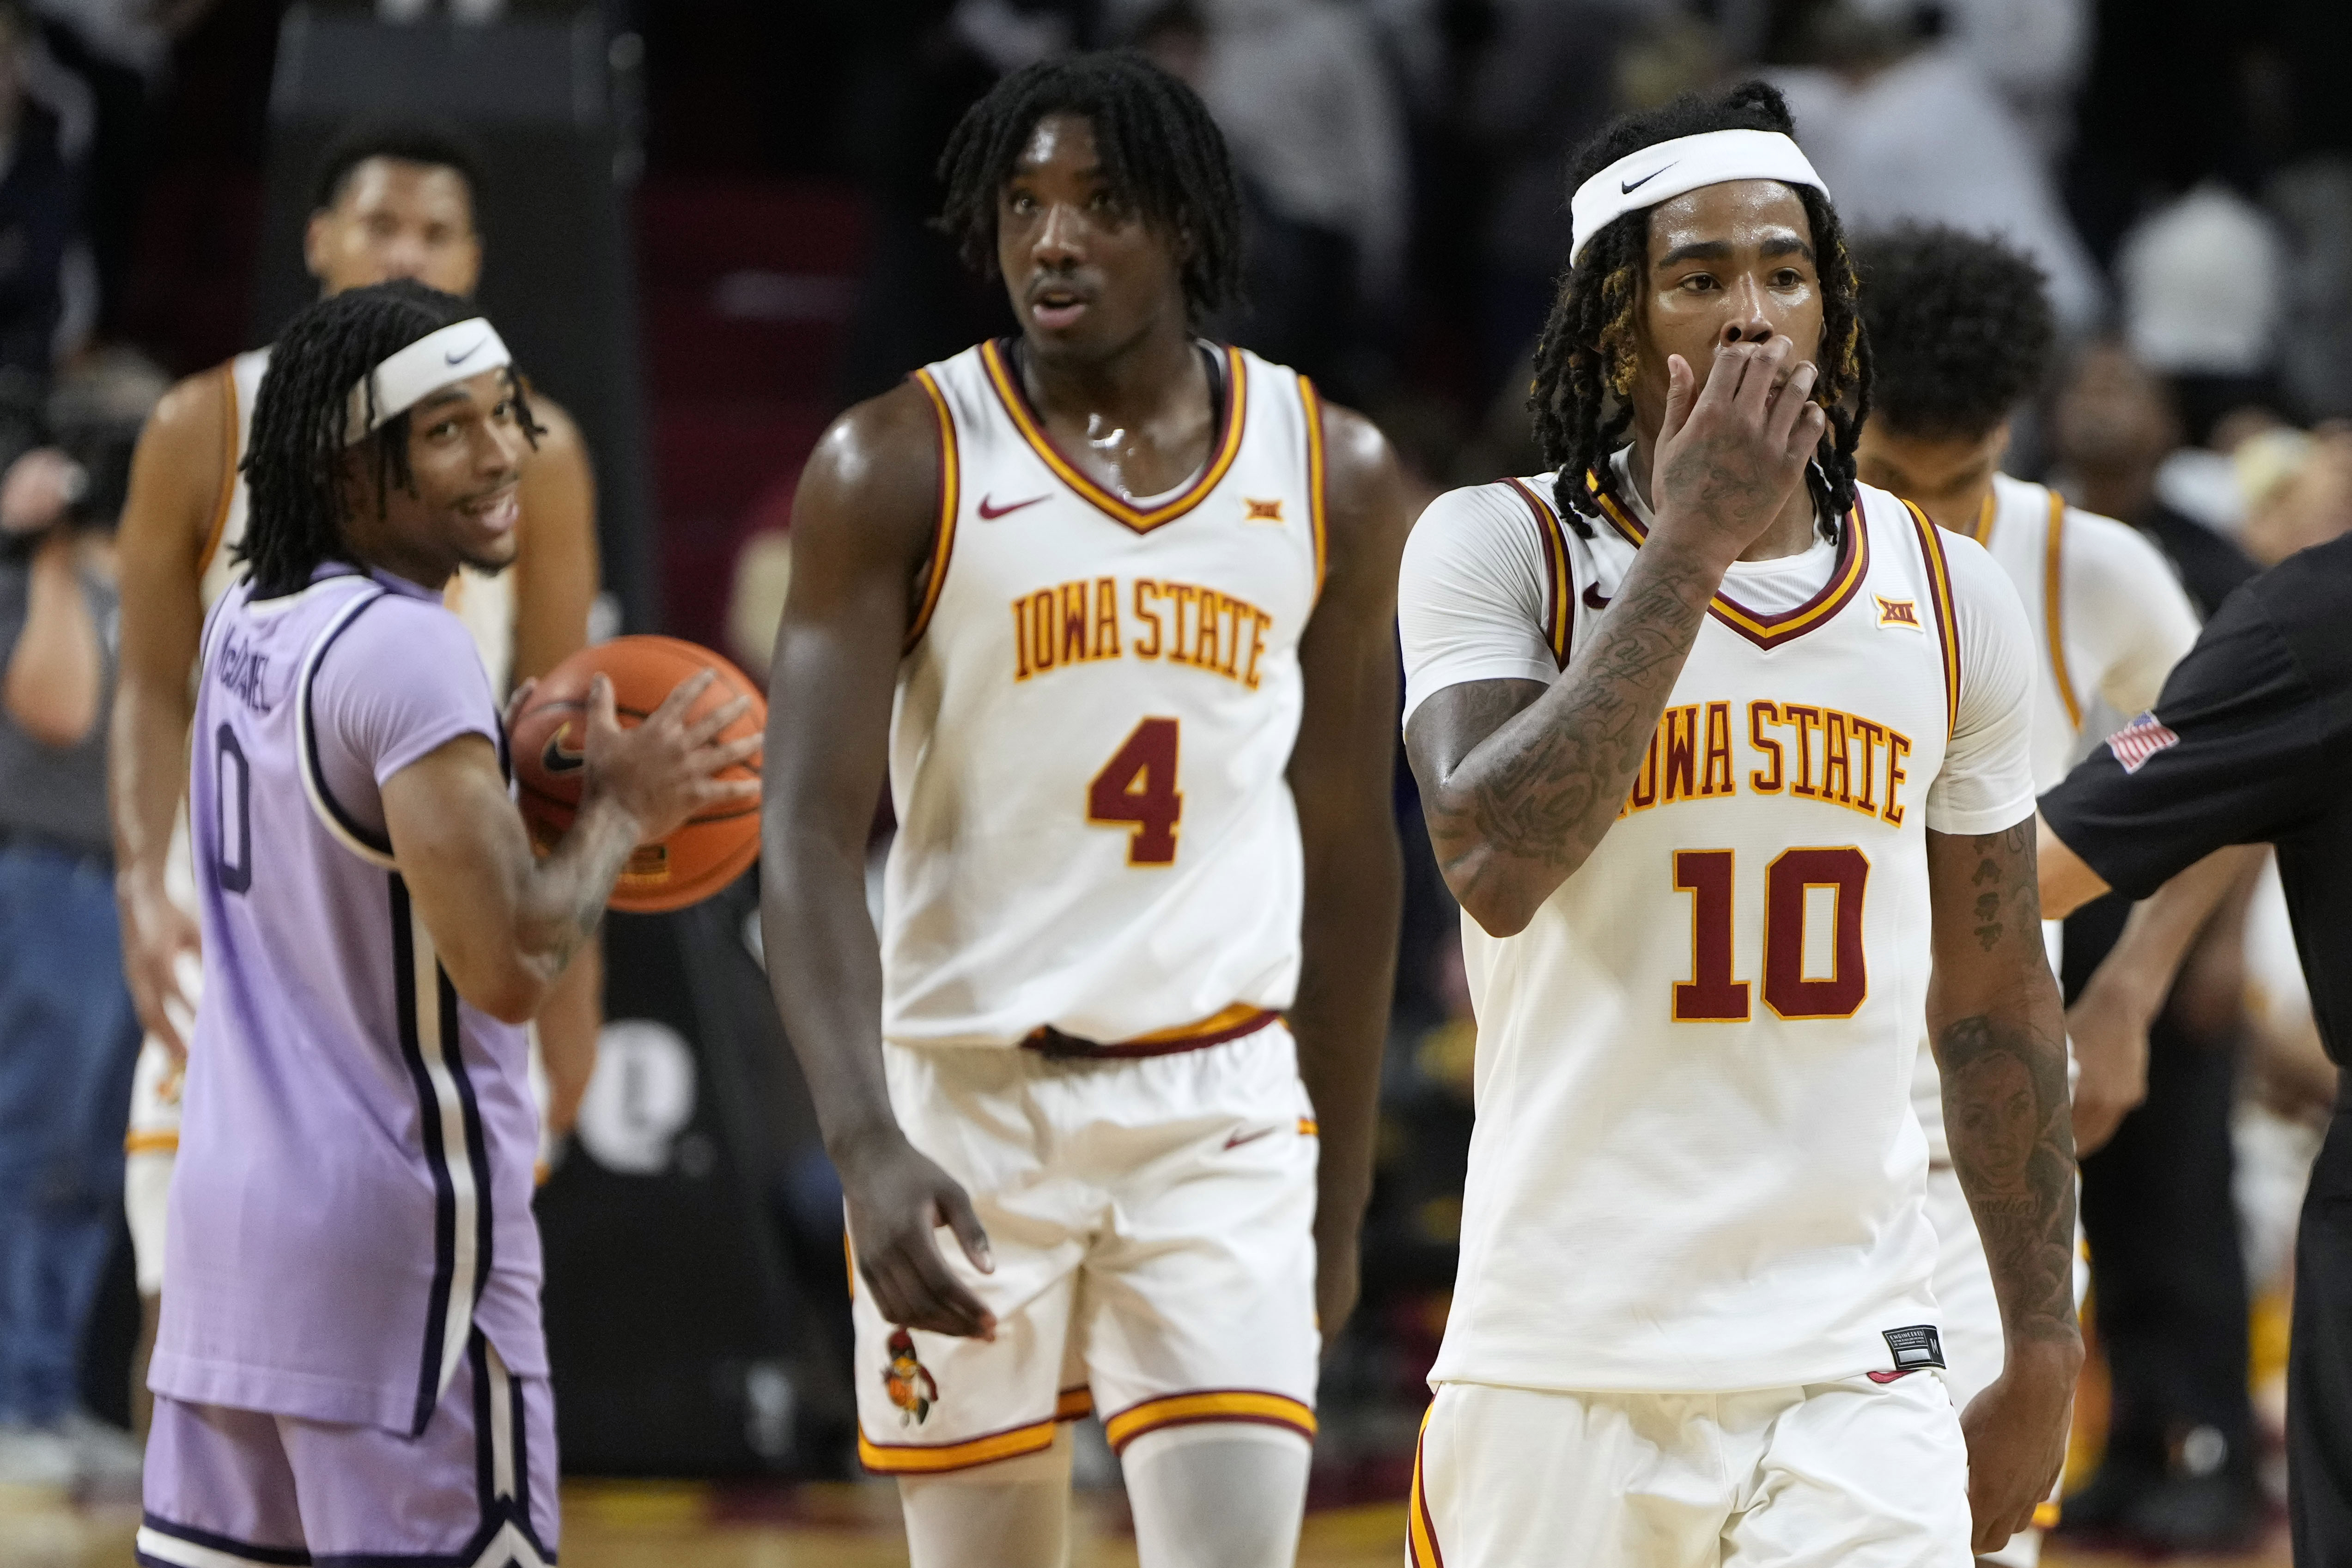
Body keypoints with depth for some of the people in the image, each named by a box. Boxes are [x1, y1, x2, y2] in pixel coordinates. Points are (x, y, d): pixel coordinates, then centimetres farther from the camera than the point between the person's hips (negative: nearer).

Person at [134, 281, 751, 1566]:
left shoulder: (247, 623, 11)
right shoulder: (407, 650, -17)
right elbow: (509, 965, -22)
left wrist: (521, 773, 13)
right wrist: (618, 811, -6)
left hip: (229, 1206, 9)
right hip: (398, 1241, -9)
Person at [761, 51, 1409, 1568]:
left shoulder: (1334, 476, 4)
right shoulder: (898, 467, -5)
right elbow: (810, 839, -12)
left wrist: (1343, 1195, 15)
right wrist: (869, 1148, -26)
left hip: (1221, 1108, 1)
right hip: (967, 1094, -1)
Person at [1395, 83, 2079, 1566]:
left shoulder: (1953, 598, 8)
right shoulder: (1500, 551, -3)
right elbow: (1495, 862, -21)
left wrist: (2042, 1357, 16)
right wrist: (1689, 547, -18)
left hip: (1854, 1374, 2)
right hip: (1564, 1371, -2)